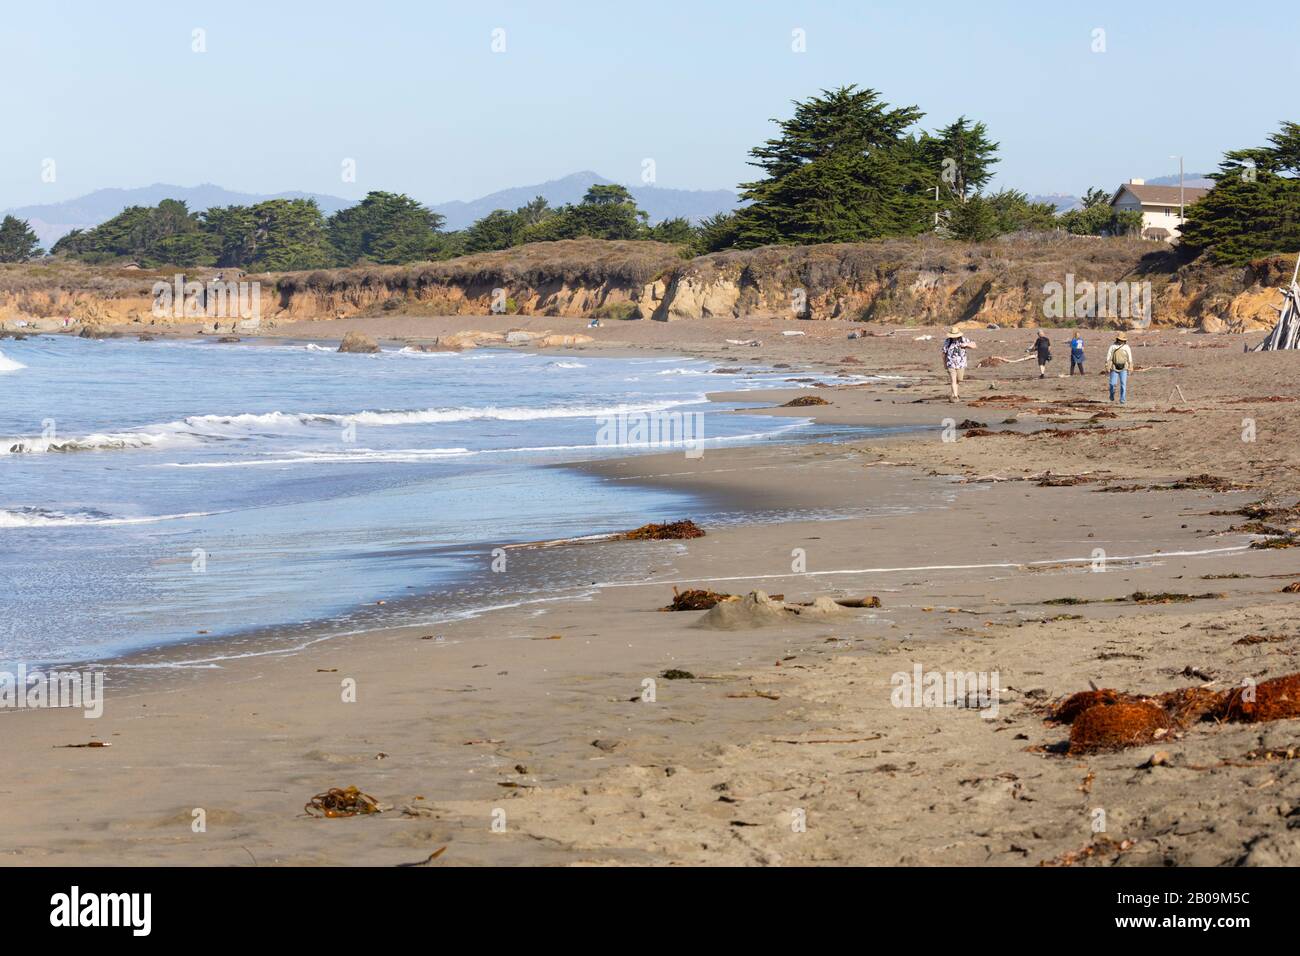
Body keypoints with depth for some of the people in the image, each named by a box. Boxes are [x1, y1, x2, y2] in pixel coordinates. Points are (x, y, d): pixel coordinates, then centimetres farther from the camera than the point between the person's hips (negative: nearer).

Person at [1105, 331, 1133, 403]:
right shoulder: (1113, 347, 0)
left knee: (1123, 384, -7)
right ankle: (1112, 395, 26)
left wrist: (1130, 369, 4)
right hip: (1114, 368, 0)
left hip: (1123, 369, 0)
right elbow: (1108, 357, -1)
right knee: (1113, 384, -4)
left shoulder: (1127, 347, 3)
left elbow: (1130, 359, 7)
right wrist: (1107, 367, -7)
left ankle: (1123, 400, -1)